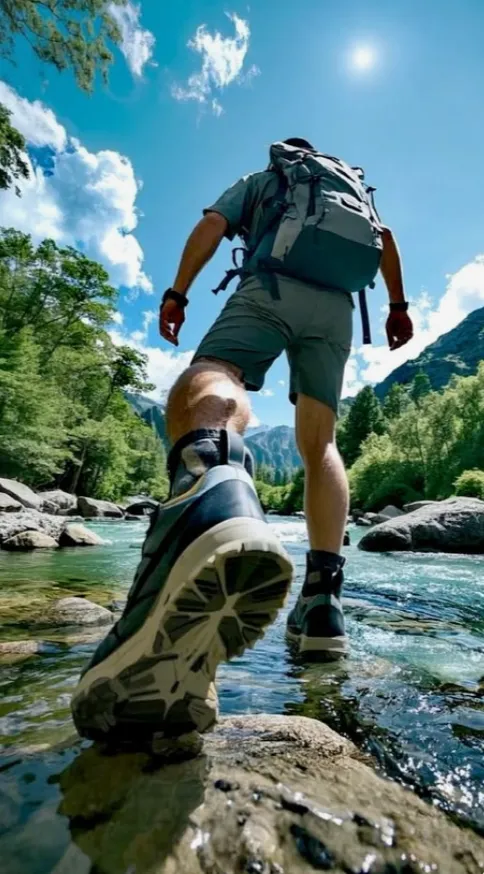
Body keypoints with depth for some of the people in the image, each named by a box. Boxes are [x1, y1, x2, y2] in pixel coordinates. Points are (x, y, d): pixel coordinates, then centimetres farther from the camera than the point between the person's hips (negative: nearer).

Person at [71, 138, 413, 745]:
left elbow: (210, 226, 14)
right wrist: (397, 305, 21)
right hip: (336, 308, 4)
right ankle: (323, 600, -14)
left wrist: (177, 292, 7)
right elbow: (386, 241, 22)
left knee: (208, 382, -29)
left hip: (271, 287, -3)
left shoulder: (259, 180, 32)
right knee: (319, 443, 2)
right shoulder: (354, 185, 40)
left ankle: (213, 500, -69)